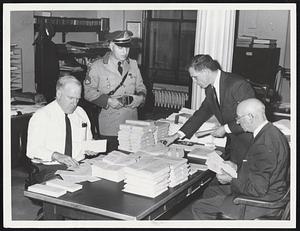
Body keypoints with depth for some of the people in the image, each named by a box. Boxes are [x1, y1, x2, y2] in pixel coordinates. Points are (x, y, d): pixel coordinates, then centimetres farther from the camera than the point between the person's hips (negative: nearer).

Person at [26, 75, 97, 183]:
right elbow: (32, 150, -12)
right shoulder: (41, 116, -5)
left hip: (78, 166, 6)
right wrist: (56, 155, -28)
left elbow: (88, 141, 21)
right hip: (49, 168, -5)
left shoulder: (81, 113, 13)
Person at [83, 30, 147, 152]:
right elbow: (88, 92, -3)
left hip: (131, 125, 4)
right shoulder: (97, 66, 0)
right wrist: (108, 100, -15)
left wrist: (140, 97, -3)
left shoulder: (133, 65, 14)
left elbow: (140, 87, 19)